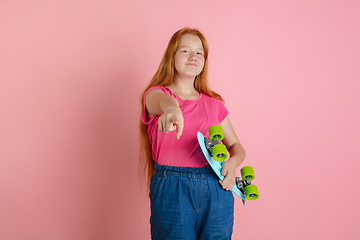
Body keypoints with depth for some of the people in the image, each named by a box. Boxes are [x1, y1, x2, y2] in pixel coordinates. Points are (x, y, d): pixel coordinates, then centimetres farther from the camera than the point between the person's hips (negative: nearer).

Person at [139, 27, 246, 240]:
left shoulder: (214, 103, 14)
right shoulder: (156, 93, 3)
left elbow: (236, 146, 16)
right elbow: (162, 100, -23)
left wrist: (233, 162, -8)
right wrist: (171, 108, -47)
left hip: (216, 190, 3)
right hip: (171, 190, -3)